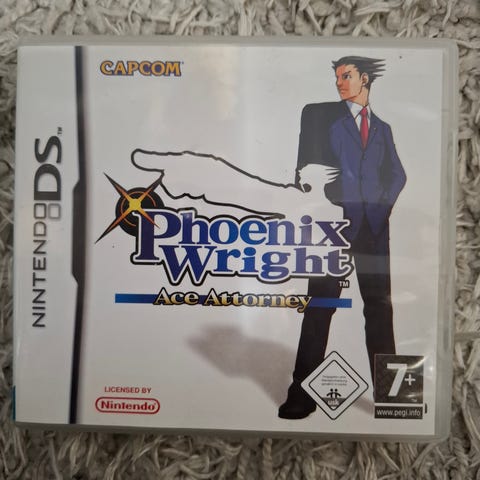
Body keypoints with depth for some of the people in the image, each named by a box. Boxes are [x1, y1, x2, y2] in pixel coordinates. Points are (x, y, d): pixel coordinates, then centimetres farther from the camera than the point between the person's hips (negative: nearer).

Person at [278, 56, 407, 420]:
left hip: (374, 225, 4)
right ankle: (303, 395, 5)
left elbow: (397, 174, 16)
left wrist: (384, 203, -1)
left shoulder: (382, 128, 20)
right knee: (320, 306, -3)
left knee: (379, 306, 6)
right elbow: (306, 166, 2)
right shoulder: (319, 114, 8)